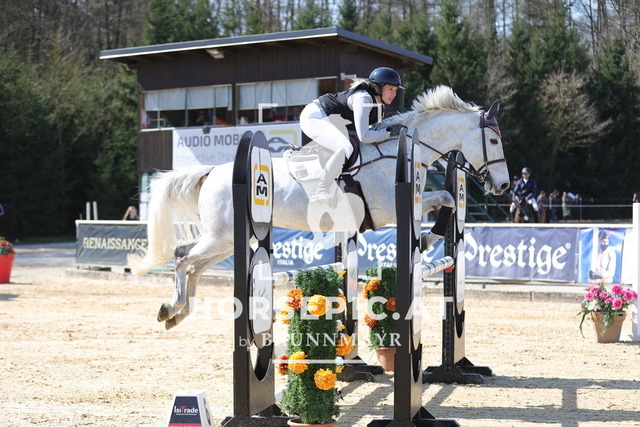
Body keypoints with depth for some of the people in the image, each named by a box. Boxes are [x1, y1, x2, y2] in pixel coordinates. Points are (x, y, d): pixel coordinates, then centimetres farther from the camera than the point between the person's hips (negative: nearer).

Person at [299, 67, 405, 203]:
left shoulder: (378, 102, 5)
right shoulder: (363, 98, -24)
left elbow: (372, 129, 14)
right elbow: (363, 136, -30)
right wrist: (389, 132, -22)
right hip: (313, 118, -11)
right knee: (346, 149, -33)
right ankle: (320, 192, -30)